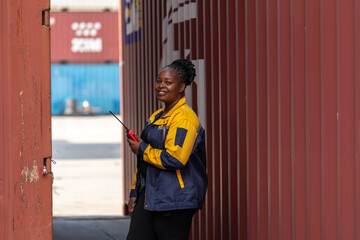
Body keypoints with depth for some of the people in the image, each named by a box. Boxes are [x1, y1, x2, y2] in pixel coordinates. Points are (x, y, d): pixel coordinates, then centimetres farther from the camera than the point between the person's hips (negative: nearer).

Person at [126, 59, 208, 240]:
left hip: (174, 201, -9)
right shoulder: (156, 117, 18)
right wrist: (135, 192, 23)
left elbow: (174, 159, -23)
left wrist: (142, 150, -9)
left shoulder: (184, 118, -12)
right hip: (149, 195, 9)